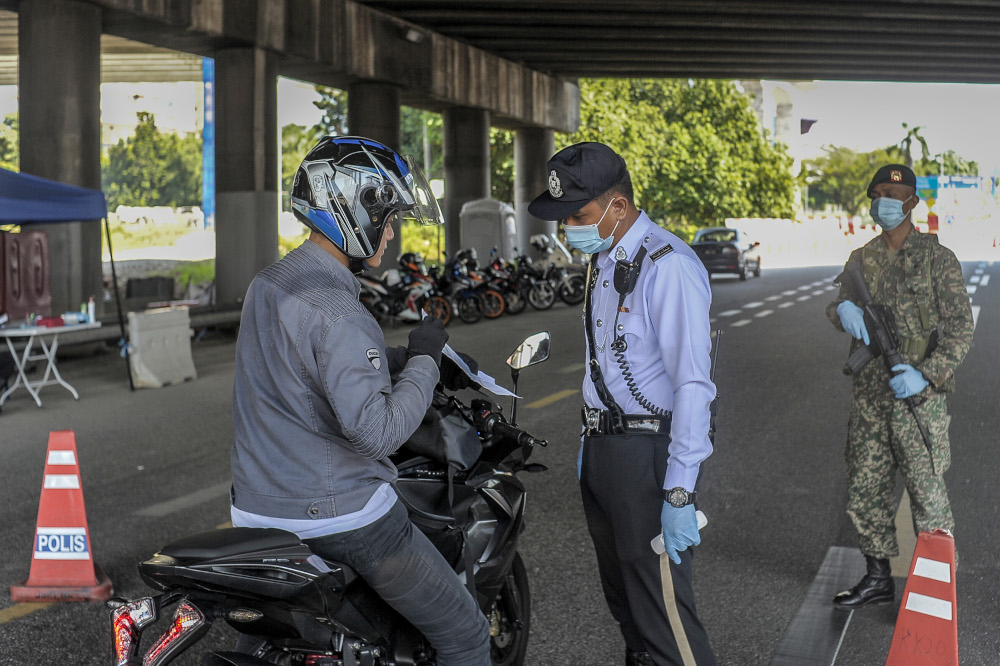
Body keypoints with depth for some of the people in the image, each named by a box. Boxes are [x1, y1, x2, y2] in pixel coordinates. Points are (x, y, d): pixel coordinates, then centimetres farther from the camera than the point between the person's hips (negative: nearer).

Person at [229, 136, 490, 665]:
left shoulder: (267, 284, 7)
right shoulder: (334, 312, -23)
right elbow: (376, 431, -29)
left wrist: (404, 357, 14)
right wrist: (424, 361, -17)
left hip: (258, 510, 9)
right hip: (340, 517, -9)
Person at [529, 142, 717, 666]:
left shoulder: (667, 266, -19)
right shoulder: (603, 259, 12)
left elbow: (692, 386, -22)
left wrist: (679, 494, -24)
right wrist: (591, 439, 17)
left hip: (648, 454, -9)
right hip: (604, 447, 9)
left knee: (661, 606, -7)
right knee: (621, 595, 19)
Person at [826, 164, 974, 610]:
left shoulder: (937, 258, -4)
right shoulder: (861, 259, 11)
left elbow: (960, 329, -8)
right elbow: (838, 308, 10)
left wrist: (926, 373, -22)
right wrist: (843, 309, -15)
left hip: (918, 396, -5)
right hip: (868, 394, 5)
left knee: (927, 495, -1)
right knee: (865, 492, 11)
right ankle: (878, 579, 26)